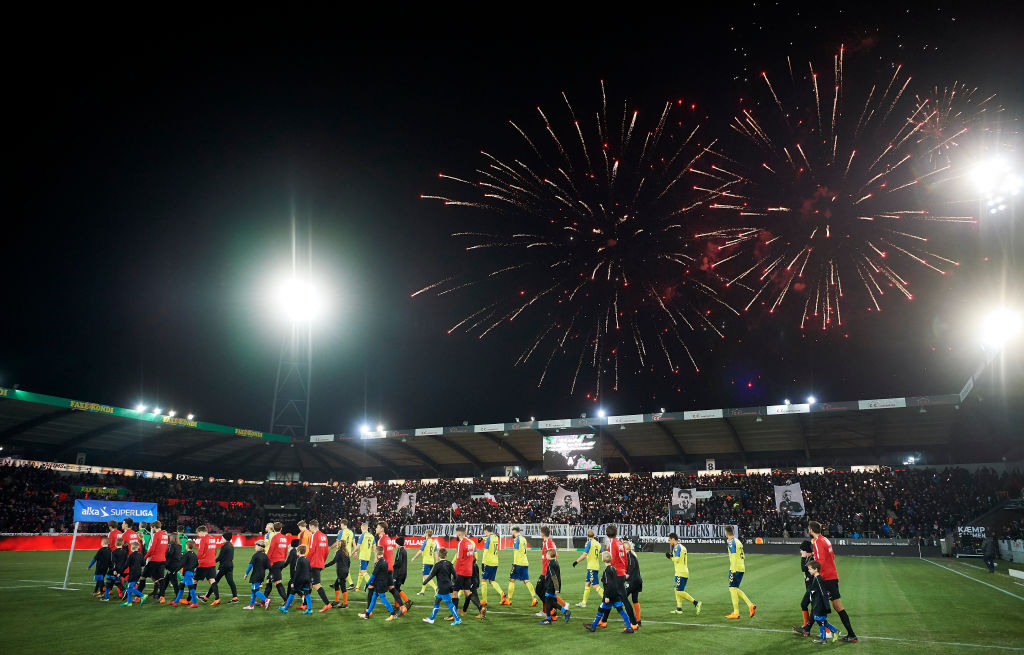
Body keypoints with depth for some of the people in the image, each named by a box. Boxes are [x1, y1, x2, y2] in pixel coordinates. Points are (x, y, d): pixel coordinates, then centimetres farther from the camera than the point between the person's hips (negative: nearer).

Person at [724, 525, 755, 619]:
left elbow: (734, 557, -19)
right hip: (742, 568, 9)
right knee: (735, 589, 15)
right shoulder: (738, 541, 17)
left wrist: (733, 571, -21)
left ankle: (736, 613, -1)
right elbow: (743, 557, 20)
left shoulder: (731, 542, -11)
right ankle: (750, 605, 6)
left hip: (735, 568, -9)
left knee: (732, 589, -3)